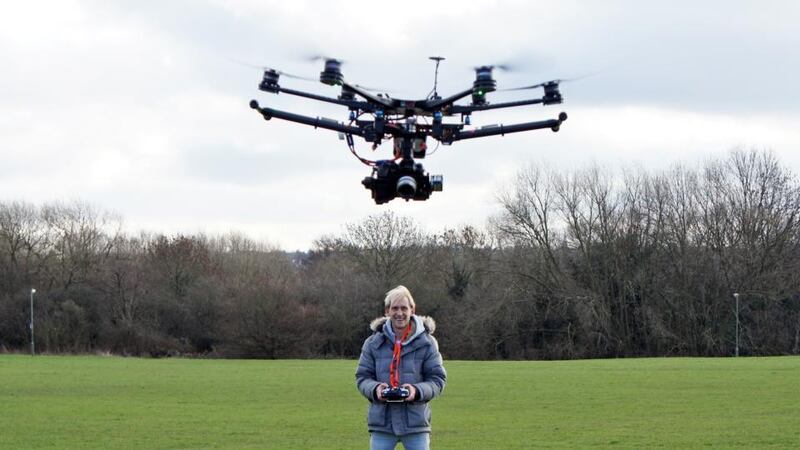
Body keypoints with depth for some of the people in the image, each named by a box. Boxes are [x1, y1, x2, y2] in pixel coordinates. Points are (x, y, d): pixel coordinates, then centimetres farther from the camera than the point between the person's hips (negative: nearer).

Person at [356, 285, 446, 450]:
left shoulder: (426, 342, -1)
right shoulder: (373, 343, 4)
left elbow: (438, 379, 0)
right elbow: (362, 377, 7)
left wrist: (417, 391, -20)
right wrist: (375, 389, -16)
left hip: (416, 421, -1)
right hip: (382, 422, 1)